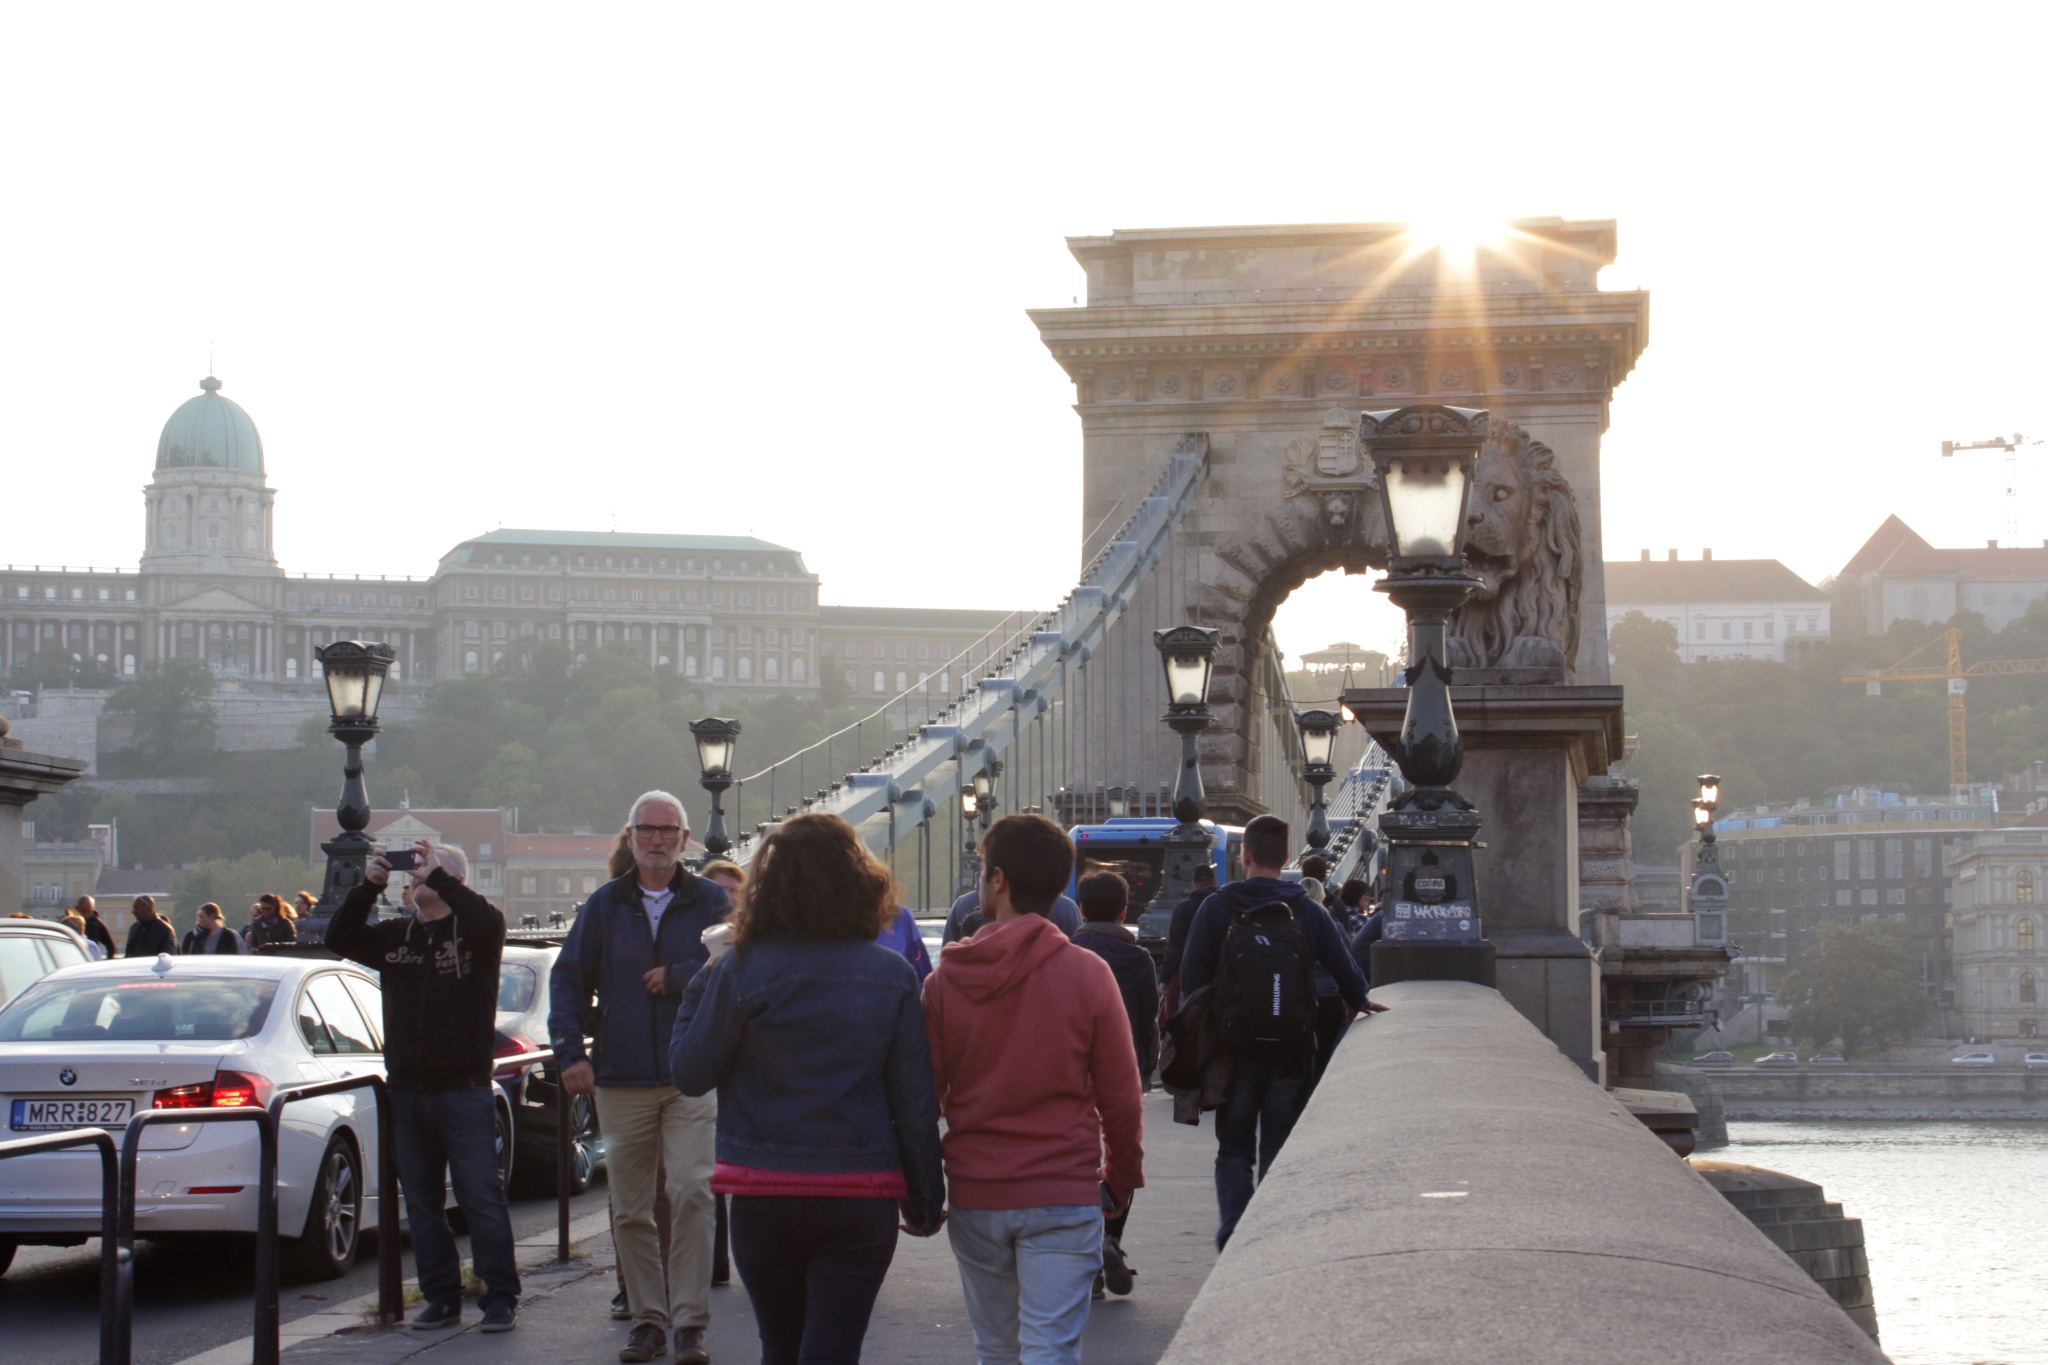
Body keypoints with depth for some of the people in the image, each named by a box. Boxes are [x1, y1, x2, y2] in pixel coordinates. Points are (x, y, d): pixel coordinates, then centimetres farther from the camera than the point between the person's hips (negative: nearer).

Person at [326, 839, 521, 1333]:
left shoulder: (473, 931, -3)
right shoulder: (396, 935, 13)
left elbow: (490, 922, -25)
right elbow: (340, 938, 6)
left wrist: (440, 879, -20)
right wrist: (367, 886, -5)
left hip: (464, 1089, -6)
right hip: (407, 1091, 6)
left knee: (482, 1197, -5)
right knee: (422, 1203, 9)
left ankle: (501, 1298, 0)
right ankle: (441, 1298, 15)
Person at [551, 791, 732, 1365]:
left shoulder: (710, 901, 4)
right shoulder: (604, 905, 11)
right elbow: (568, 978, 12)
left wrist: (675, 977, -10)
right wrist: (570, 1050, 1)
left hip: (692, 1079, -3)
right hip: (621, 1080, 3)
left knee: (691, 1193, -14)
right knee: (629, 1210, 6)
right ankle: (648, 1319, 17)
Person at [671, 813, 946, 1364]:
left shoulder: (742, 970, -7)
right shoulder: (892, 976, -2)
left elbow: (690, 1074, -1)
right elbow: (915, 1101, -1)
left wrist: (698, 989, 13)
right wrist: (925, 1200, 9)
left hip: (764, 1195, 0)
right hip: (862, 1196, 0)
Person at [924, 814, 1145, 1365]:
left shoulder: (948, 978, -2)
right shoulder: (1088, 974, -6)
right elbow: (1121, 1097, -2)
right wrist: (1122, 1177, 13)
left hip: (974, 1197, 2)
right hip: (1063, 1196, -2)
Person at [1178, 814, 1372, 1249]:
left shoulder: (1216, 909, -3)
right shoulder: (1309, 912, 1)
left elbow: (1192, 981, -3)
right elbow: (1349, 977, 5)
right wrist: (1362, 1006, 27)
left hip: (1234, 1051, -1)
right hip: (1292, 1054, 1)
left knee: (1233, 1149, 10)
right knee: (1279, 1153, 10)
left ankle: (1232, 1225, -9)